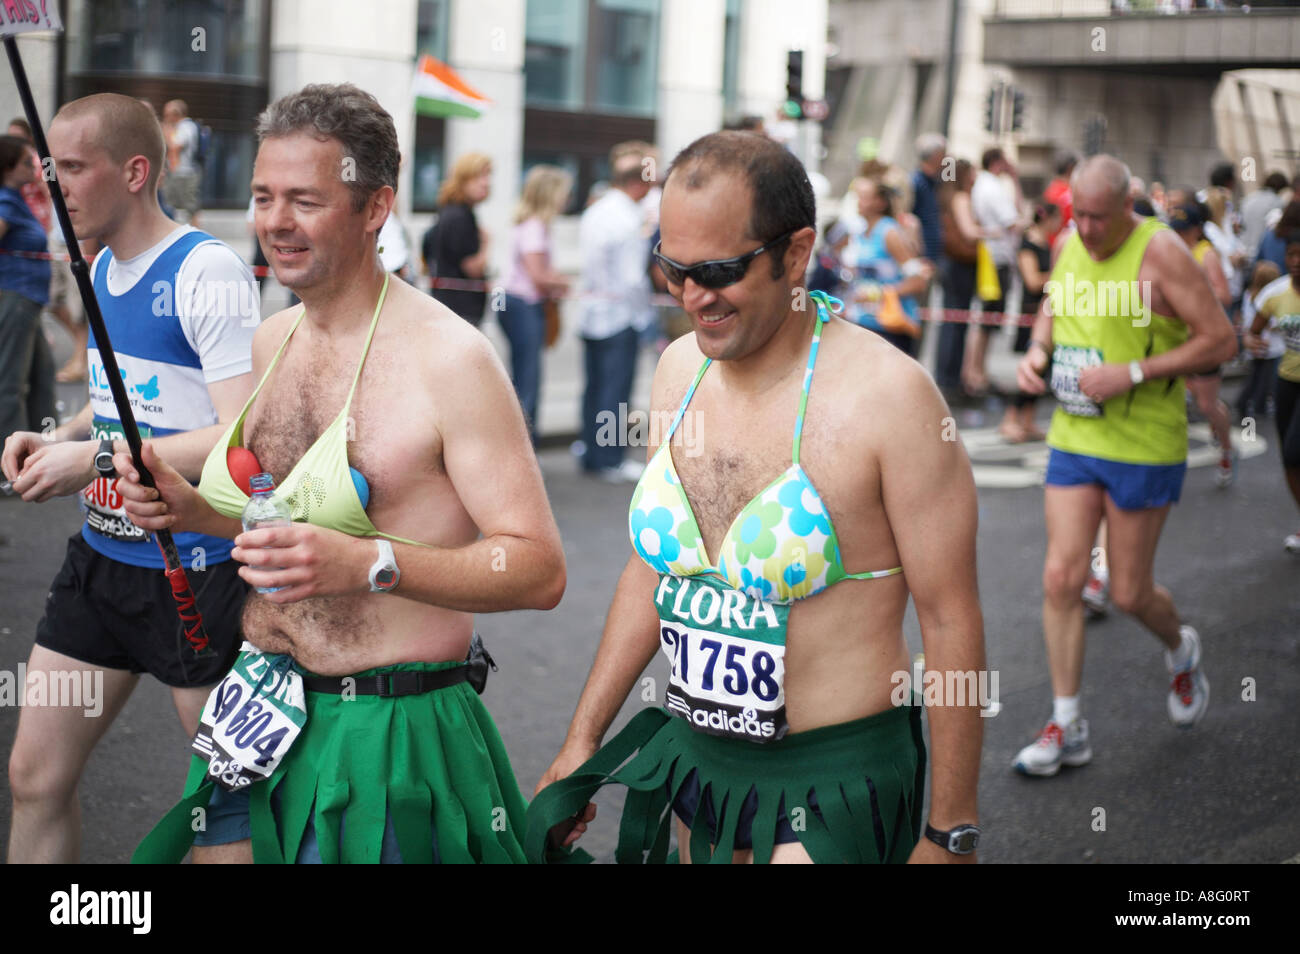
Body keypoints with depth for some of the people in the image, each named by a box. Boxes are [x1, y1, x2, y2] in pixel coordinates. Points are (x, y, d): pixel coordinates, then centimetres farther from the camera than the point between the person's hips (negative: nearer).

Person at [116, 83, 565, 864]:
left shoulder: (448, 358, -16)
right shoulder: (273, 341, 7)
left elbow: (540, 570, -20)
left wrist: (369, 563, -31)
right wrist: (195, 509, 4)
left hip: (390, 734, -7)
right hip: (259, 709, 7)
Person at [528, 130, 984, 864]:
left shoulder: (885, 392, -18)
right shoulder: (681, 367, 2)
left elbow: (950, 620, -14)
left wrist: (949, 833, -11)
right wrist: (584, 737, 14)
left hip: (832, 791, -6)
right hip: (698, 757, 6)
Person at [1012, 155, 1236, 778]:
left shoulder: (1160, 252, -15)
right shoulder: (1070, 245, 5)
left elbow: (1221, 341, -16)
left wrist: (1133, 373, -22)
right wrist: (1036, 351, 3)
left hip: (1143, 446, -5)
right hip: (1073, 439, 5)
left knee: (1129, 593, 4)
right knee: (1061, 578, -2)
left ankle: (1181, 651, 39)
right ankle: (1066, 727, 8)